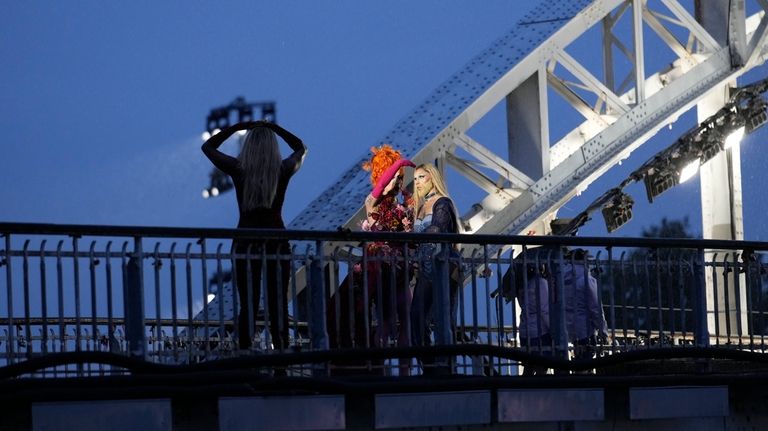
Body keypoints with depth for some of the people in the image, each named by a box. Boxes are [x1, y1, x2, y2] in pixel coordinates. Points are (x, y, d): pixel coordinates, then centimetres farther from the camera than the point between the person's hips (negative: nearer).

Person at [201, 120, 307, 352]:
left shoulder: (238, 169, -7)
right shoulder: (284, 170, -4)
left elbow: (208, 146, 9)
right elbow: (301, 148, 19)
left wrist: (238, 127, 10)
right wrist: (273, 127, 16)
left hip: (246, 243, 0)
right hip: (277, 243, 1)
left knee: (248, 304, 1)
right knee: (278, 304, 5)